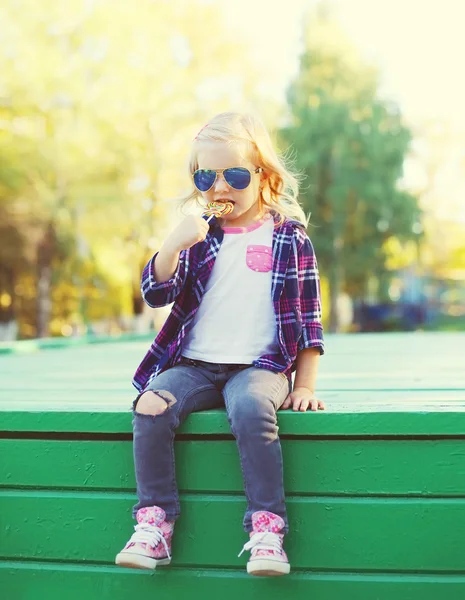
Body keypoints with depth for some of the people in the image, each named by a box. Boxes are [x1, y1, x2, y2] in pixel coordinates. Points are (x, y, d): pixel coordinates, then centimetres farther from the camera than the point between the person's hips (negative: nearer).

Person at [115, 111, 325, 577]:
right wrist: (174, 245, -17)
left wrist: (304, 385, 1)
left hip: (260, 366, -3)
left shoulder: (289, 238, 6)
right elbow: (156, 293, 1)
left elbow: (308, 317, 7)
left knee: (250, 408, -35)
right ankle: (154, 520, -18)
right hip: (194, 364, 3)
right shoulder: (200, 236, 12)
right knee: (151, 406, -25)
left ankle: (267, 524, -28)